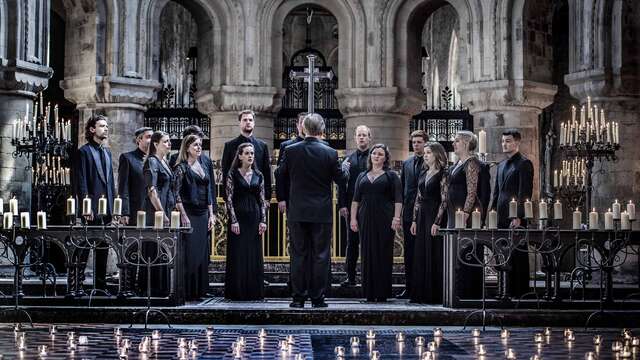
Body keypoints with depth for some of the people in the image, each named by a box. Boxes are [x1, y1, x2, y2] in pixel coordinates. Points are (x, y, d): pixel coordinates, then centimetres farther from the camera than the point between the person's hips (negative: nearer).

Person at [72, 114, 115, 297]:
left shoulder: (107, 152, 17)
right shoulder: (84, 151, -5)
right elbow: (81, 182, -10)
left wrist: (113, 204, 13)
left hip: (106, 207, 7)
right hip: (91, 207, -7)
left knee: (103, 248, 11)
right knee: (83, 249, -7)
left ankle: (101, 283, 18)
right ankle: (76, 287, -6)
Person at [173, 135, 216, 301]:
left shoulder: (203, 168, 15)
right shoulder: (181, 167, -4)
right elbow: (176, 193, -10)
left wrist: (211, 215, 11)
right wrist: (183, 215, -16)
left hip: (203, 215, 7)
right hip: (189, 214, -7)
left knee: (202, 253, 7)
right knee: (190, 253, -7)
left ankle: (200, 290, 12)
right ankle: (187, 291, -2)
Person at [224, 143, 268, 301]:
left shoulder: (258, 175, 9)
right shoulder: (233, 174, -2)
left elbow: (262, 200, 9)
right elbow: (229, 199, -5)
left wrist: (263, 221, 1)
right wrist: (233, 221, -12)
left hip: (254, 218, 4)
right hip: (238, 217, -3)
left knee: (254, 255, 4)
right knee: (238, 255, -1)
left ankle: (254, 291, 11)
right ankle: (237, 292, 4)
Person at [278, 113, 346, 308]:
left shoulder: (291, 151, -4)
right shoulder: (330, 153, -8)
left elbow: (282, 175, 9)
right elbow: (340, 181, 0)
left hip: (297, 212, 1)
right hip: (322, 212, -1)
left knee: (298, 255, 7)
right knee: (321, 255, 4)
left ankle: (298, 298, 7)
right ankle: (318, 298, 5)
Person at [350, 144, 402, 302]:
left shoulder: (391, 175, 6)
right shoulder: (362, 176, 16)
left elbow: (398, 199, -1)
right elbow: (356, 199, 12)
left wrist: (396, 218, -12)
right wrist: (353, 218, 2)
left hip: (384, 219, -3)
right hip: (366, 219, 3)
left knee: (383, 255, -3)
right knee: (367, 255, 2)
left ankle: (382, 293, 0)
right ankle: (369, 293, 6)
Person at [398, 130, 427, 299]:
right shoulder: (406, 163, 14)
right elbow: (402, 188, 16)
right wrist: (399, 211, 9)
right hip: (409, 213, 5)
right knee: (409, 252, 7)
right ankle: (409, 288, 12)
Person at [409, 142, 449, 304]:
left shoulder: (442, 175, -8)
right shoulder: (424, 174, 14)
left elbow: (444, 200, -12)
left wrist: (437, 222, -18)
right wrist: (414, 220, 10)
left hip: (435, 216, -7)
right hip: (422, 216, 7)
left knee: (434, 255, -5)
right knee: (420, 256, 8)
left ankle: (434, 295, 0)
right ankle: (420, 294, 13)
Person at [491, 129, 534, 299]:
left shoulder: (524, 164, -6)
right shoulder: (501, 165, 19)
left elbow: (525, 192, -13)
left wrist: (518, 216, -18)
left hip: (516, 218, -8)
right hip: (502, 218, 8)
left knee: (518, 255, -5)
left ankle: (520, 292, -2)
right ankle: (504, 291, 14)